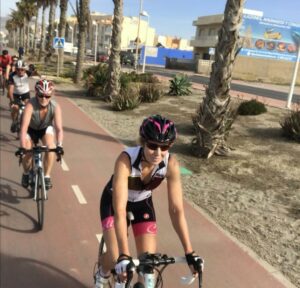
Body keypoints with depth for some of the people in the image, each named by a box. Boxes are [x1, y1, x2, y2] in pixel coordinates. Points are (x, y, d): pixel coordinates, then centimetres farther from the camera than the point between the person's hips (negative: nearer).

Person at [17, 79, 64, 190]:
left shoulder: (55, 107, -31)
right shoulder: (30, 105, -36)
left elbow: (59, 128, -37)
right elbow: (24, 128, -42)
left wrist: (59, 145, -52)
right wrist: (22, 147, -52)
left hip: (46, 129, 1)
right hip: (31, 129, 0)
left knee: (51, 147, -26)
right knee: (27, 153, -15)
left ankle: (47, 176, -8)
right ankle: (26, 174, 18)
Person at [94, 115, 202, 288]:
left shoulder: (171, 164, -29)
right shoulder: (126, 160, -39)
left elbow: (176, 210, -26)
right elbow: (119, 210, -42)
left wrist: (189, 252, -27)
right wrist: (124, 255, -47)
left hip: (142, 202, 3)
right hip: (114, 200, -2)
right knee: (115, 257, -14)